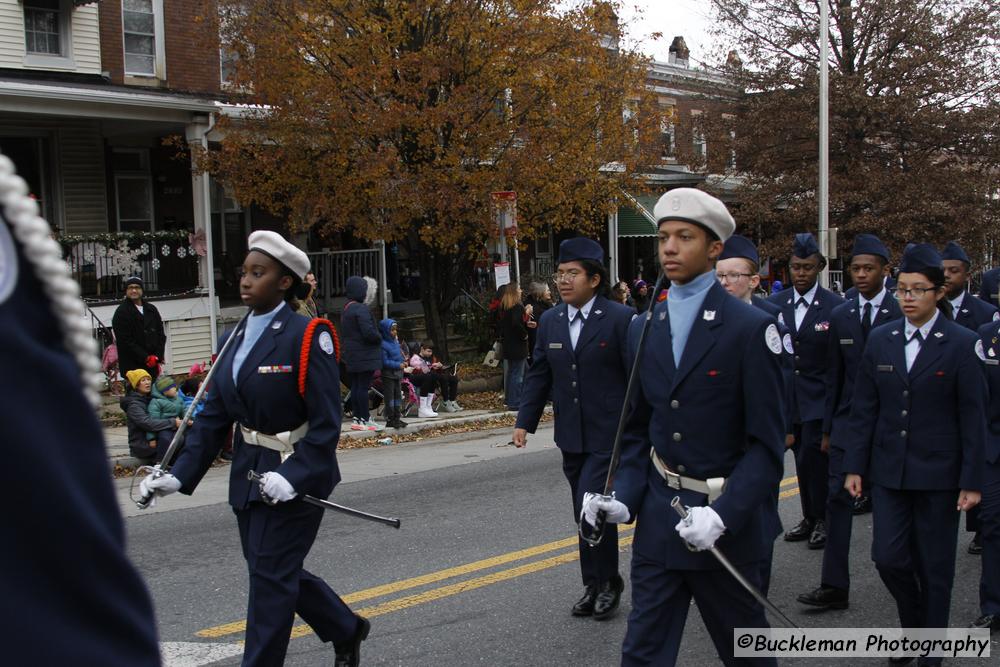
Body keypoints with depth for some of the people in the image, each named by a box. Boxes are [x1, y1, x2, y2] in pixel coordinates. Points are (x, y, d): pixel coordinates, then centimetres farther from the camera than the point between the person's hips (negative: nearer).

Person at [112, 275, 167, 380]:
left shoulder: (151, 310, 16)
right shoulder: (121, 312, -2)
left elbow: (161, 335, 15)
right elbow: (125, 341, -9)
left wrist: (157, 357, -1)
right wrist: (146, 358, -12)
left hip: (152, 366, 5)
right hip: (132, 367, -5)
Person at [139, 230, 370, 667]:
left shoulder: (307, 336, -15)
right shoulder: (238, 337, 7)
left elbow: (326, 423, -18)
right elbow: (214, 415, 6)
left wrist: (294, 476, -30)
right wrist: (180, 475, -2)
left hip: (296, 476, -8)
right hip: (249, 474, 8)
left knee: (270, 576, -2)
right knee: (278, 571, 18)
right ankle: (347, 630, 40)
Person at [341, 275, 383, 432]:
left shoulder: (346, 310, 15)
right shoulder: (362, 309, -16)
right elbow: (369, 332, -25)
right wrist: (379, 338, -4)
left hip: (351, 357, 9)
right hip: (365, 356, -9)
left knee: (355, 386, 11)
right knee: (363, 387, -6)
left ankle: (357, 418, 16)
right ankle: (365, 420, -3)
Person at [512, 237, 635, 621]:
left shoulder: (620, 318, -10)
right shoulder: (550, 322, 7)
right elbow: (539, 374, 11)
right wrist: (524, 421, 5)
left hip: (609, 434, -6)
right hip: (571, 436, 6)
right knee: (586, 513, 13)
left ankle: (607, 581, 9)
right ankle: (595, 585, 25)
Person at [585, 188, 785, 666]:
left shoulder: (751, 329, -11)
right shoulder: (643, 329, 6)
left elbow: (767, 443, -13)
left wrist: (723, 515, -24)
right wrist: (624, 497, -2)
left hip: (727, 524, -4)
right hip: (657, 520, 4)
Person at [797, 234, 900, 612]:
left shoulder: (903, 314, -5)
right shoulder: (840, 316, 7)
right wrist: (827, 428, 9)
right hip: (848, 422, 3)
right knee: (838, 499, -3)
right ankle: (834, 587, 0)